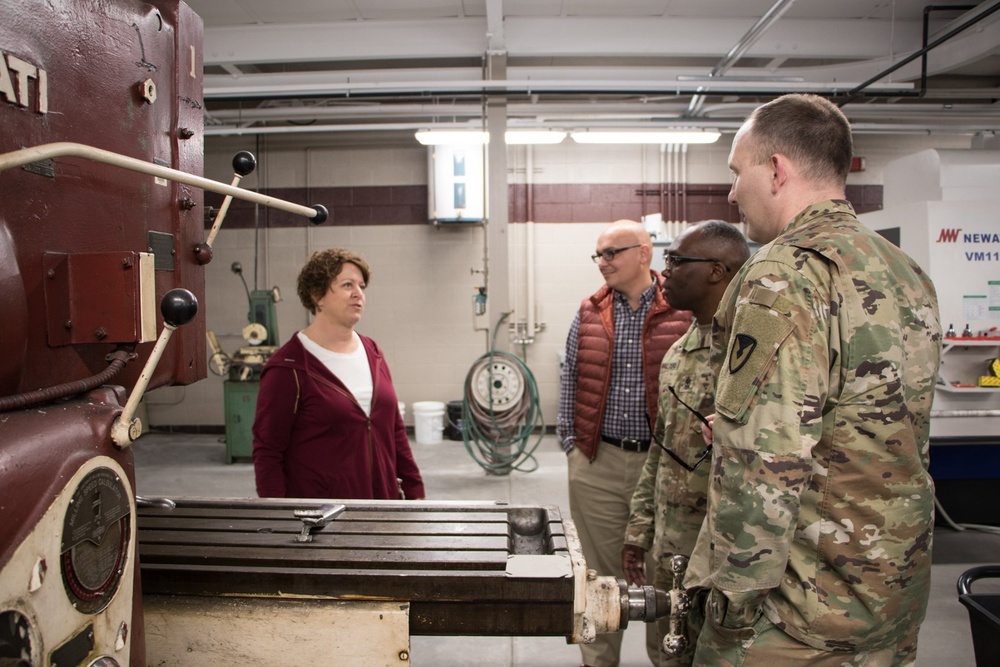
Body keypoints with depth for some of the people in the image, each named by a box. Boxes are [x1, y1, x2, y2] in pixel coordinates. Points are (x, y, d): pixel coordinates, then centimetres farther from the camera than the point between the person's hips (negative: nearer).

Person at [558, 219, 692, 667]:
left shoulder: (683, 313, -4)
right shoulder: (588, 315, 6)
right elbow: (570, 385, 11)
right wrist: (571, 444, 5)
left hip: (663, 462, -2)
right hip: (596, 462, 2)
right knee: (602, 569, 13)